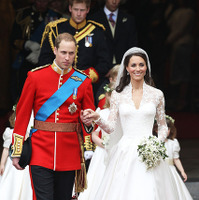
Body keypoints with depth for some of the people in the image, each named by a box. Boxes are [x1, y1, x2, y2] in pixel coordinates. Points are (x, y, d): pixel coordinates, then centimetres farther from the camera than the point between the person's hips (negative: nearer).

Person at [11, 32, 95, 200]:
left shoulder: (83, 81, 5)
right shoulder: (35, 76, 1)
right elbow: (22, 114, 3)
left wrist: (88, 121, -14)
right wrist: (17, 151, 1)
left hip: (69, 152, 2)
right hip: (41, 150, -2)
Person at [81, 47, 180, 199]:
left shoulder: (157, 95, 7)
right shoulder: (118, 95, 7)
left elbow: (163, 126, 14)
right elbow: (111, 127, 4)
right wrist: (97, 118, -15)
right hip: (125, 152, 0)